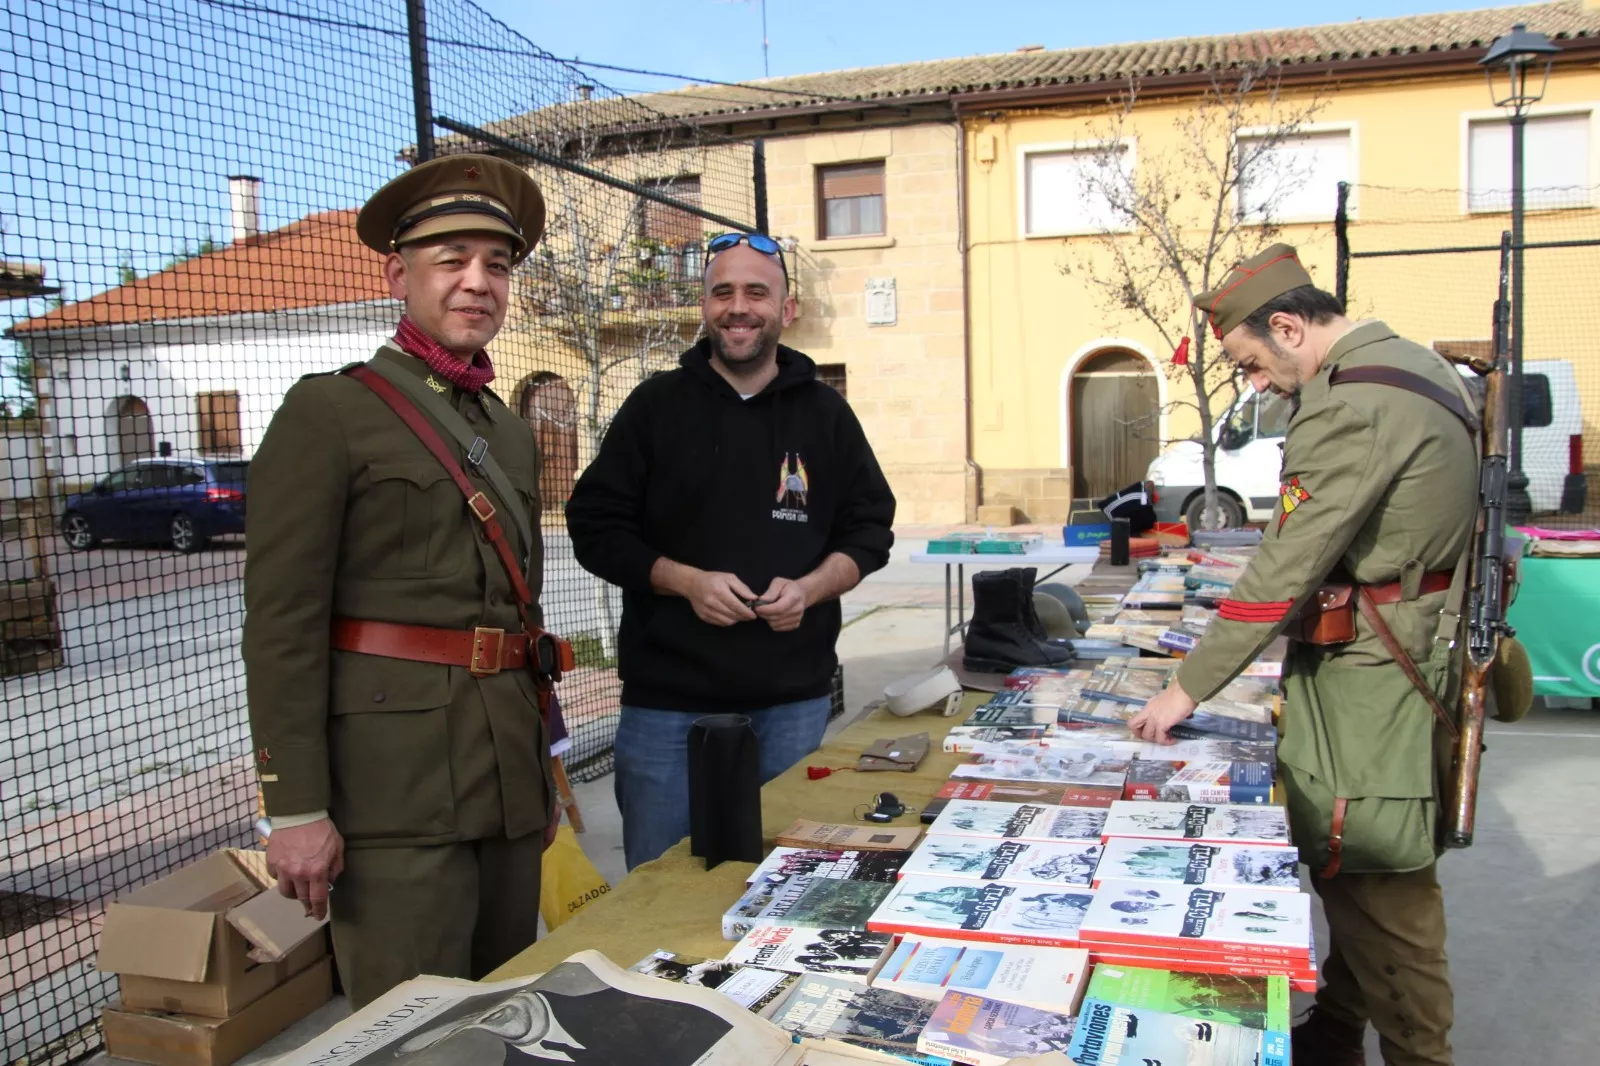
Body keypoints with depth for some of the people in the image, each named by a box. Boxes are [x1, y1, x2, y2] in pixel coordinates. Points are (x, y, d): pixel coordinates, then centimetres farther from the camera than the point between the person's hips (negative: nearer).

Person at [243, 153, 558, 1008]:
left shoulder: (510, 432, 15)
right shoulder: (328, 412, -6)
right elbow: (280, 622, -11)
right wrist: (295, 808, -15)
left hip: (508, 780, 7)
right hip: (391, 786, -7)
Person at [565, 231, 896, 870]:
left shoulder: (826, 414, 8)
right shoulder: (656, 406, 3)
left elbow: (869, 527, 11)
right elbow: (595, 527, 2)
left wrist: (810, 587, -9)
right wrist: (686, 580, -14)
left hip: (794, 701, 2)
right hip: (667, 701, -1)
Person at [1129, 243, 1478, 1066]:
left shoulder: (1349, 406, -20)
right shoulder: (1415, 365, 13)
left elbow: (1286, 568, -22)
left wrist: (1189, 688, -14)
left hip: (1368, 674, -10)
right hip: (1415, 651, 10)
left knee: (1378, 880, 0)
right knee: (1349, 863, 18)